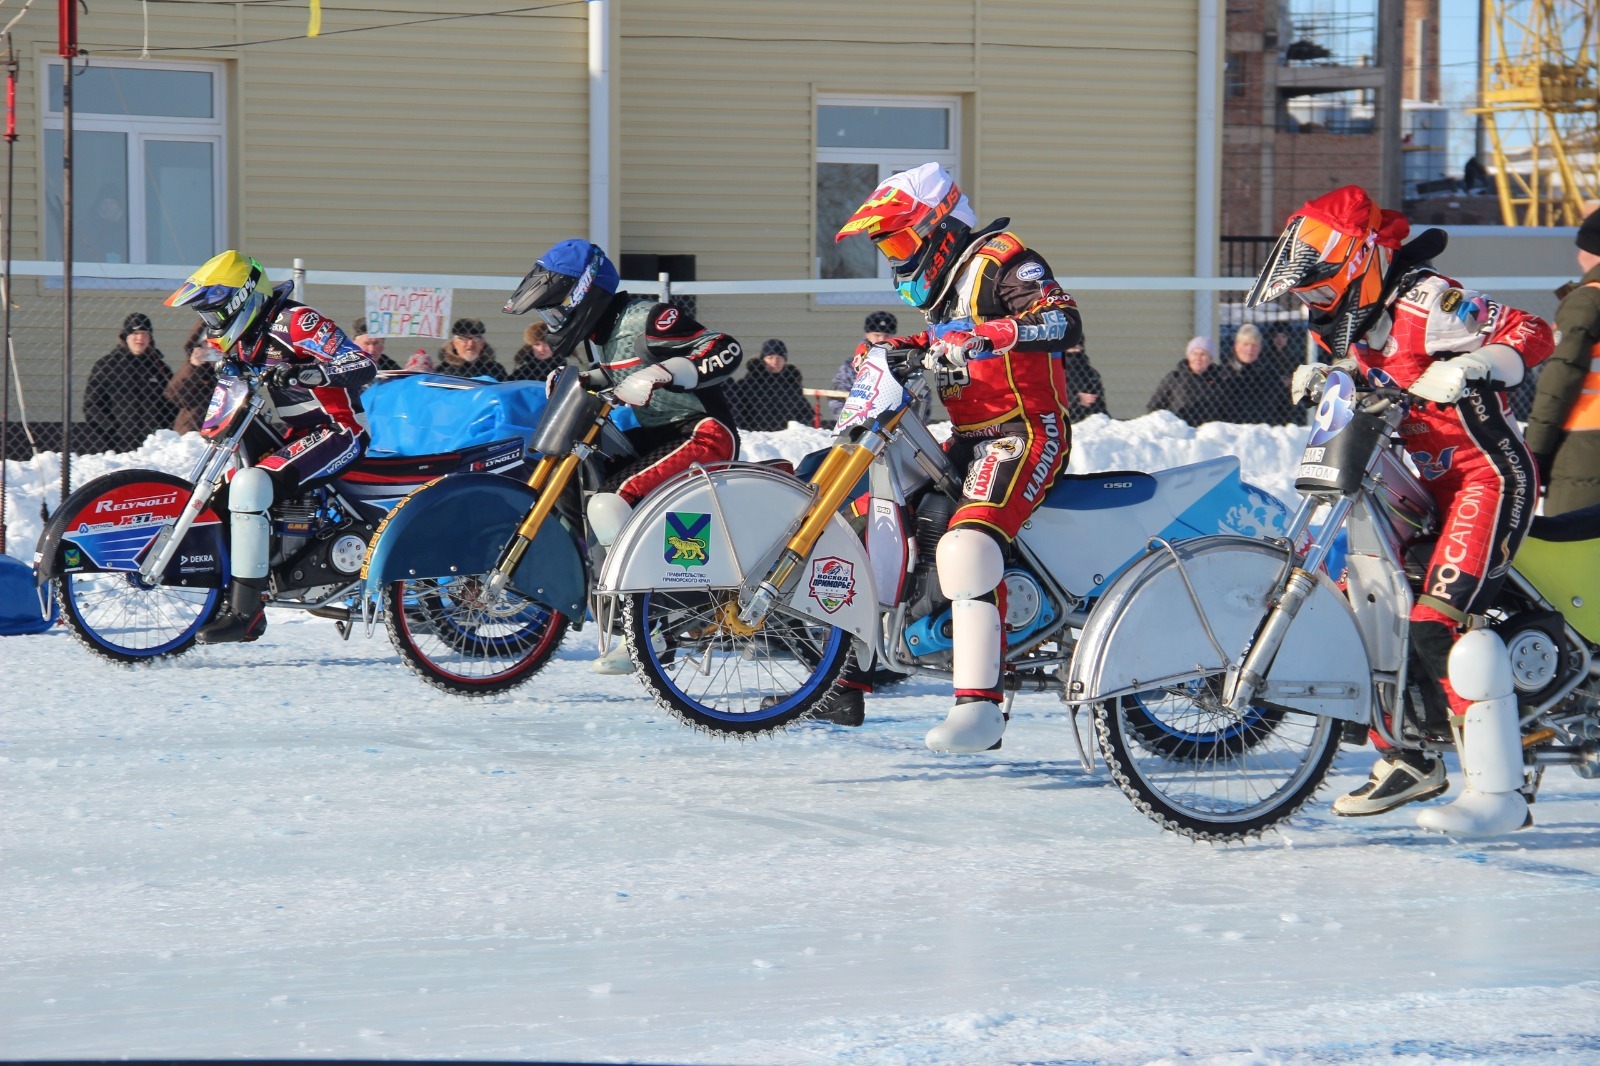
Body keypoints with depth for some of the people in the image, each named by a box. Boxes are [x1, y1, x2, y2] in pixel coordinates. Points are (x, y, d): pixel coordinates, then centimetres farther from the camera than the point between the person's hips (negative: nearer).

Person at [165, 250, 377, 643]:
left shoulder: (295, 320, -15)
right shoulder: (243, 339, 13)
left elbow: (363, 366, -25)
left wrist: (303, 374, -39)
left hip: (339, 432, -11)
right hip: (299, 434, 11)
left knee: (250, 485, -29)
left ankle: (245, 611, -31)